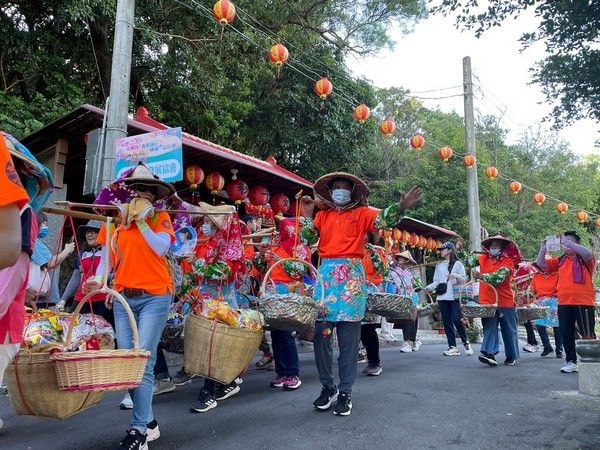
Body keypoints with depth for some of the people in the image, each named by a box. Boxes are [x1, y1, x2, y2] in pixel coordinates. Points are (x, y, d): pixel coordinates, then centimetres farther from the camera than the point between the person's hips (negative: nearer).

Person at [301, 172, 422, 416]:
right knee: (321, 333, 1)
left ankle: (345, 392, 9)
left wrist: (400, 207, -26)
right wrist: (308, 213, 1)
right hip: (325, 274, 3)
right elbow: (308, 239, 10)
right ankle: (328, 387, 17)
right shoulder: (323, 215, 19)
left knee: (348, 337, -2)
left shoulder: (362, 213, 10)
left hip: (351, 275, -3)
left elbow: (383, 220, -8)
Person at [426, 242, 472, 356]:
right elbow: (436, 281, 15)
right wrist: (428, 287, -3)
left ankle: (466, 343, 10)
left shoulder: (458, 264, 6)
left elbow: (464, 280, 2)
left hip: (454, 296, -4)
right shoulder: (439, 266, 19)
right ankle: (453, 347, 6)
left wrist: (456, 276, -18)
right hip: (442, 297, 4)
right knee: (447, 322, 2)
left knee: (457, 320, -11)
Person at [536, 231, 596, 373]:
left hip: (583, 303, -5)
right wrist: (543, 250, -9)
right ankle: (571, 362, 19)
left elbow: (587, 253, -23)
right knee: (566, 334, 9)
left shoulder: (585, 259, 0)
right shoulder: (561, 260, 14)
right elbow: (541, 264, 9)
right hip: (563, 304, 5)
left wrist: (568, 242, -28)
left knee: (587, 335, 0)